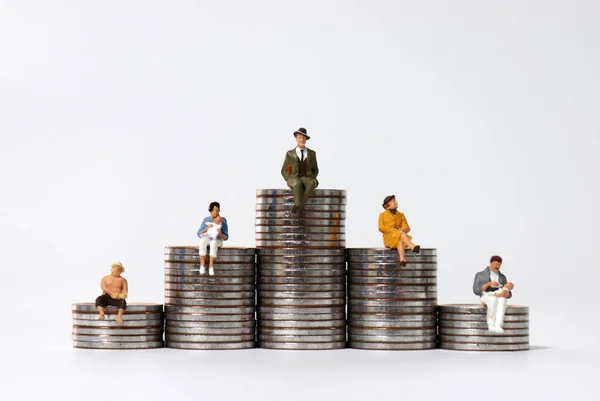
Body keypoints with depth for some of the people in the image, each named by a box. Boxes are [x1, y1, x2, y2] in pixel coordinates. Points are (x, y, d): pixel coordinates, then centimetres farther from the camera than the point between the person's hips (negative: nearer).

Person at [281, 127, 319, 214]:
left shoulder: (312, 153, 11)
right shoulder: (290, 154, 6)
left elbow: (315, 170, 15)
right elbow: (284, 171, 8)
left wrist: (311, 180, -5)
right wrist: (291, 181, -10)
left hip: (307, 180, 2)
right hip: (294, 180, -1)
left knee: (311, 183, -38)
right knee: (298, 183, -41)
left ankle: (297, 205, -33)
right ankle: (299, 205, -39)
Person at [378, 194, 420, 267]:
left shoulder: (401, 215, 15)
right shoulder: (382, 215, 8)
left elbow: (407, 228, 6)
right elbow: (381, 228, -4)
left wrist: (403, 229, -19)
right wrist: (392, 230, -20)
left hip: (400, 238, 2)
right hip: (389, 239, -2)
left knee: (400, 241, -36)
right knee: (401, 234, -34)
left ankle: (402, 260, -58)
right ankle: (413, 247, -59)